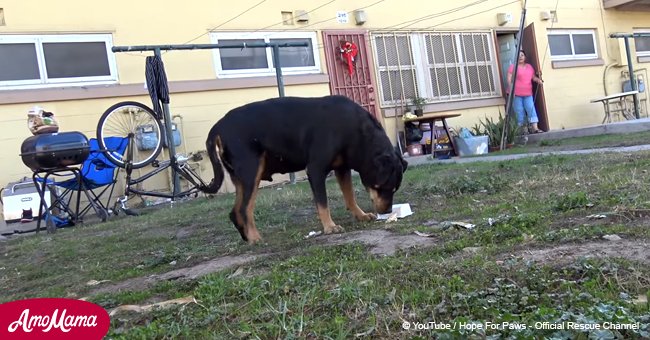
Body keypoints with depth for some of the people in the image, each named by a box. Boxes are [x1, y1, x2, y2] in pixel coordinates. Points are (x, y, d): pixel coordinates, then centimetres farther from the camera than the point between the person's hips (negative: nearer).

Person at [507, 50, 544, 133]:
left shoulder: (529, 66, 15)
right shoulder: (513, 67, 1)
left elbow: (533, 77, 19)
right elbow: (509, 80, -5)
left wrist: (538, 80, -3)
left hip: (528, 93, 4)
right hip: (516, 94, -4)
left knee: (531, 109, -8)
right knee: (520, 112, -2)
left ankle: (534, 128, -13)